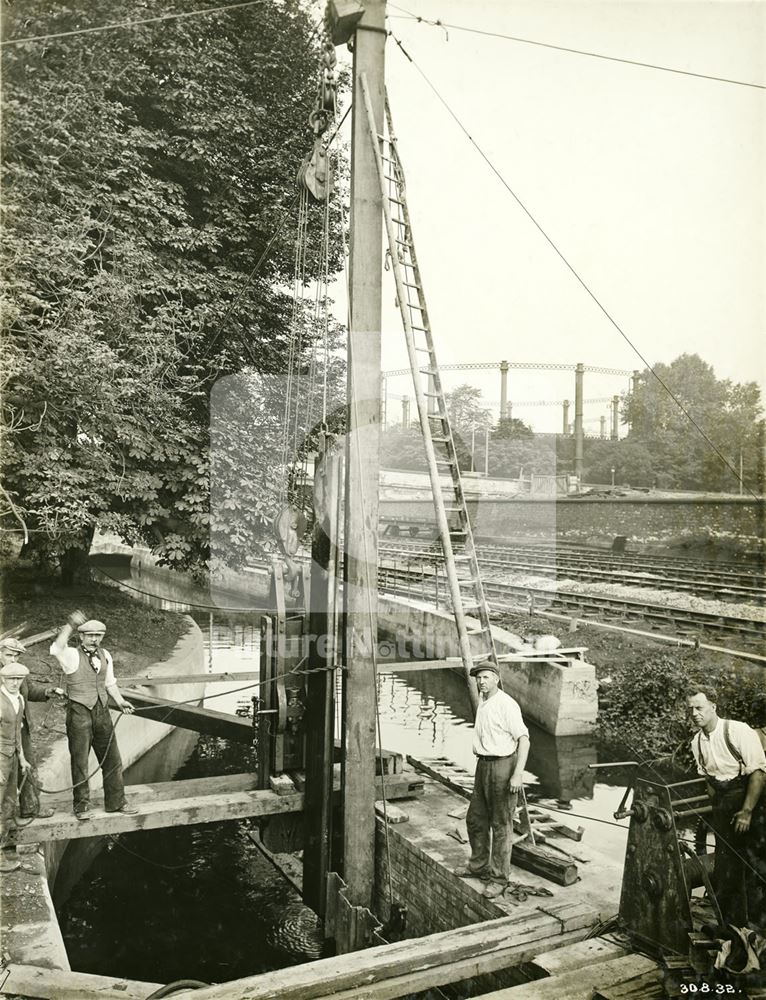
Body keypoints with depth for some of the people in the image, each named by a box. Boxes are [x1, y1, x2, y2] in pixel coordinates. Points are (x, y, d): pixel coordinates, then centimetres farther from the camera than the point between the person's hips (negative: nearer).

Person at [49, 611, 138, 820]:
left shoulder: (105, 655, 9)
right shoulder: (72, 656, -9)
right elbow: (56, 649, -33)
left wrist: (120, 701, 8)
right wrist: (69, 626, -36)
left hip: (102, 712, 5)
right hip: (79, 713, -5)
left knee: (111, 758, 10)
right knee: (79, 761, 5)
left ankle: (116, 802, 22)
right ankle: (82, 806, 18)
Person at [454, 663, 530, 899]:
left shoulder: (506, 704, -17)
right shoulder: (483, 702, 10)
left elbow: (524, 739, -20)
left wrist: (518, 774, -25)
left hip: (502, 765, -9)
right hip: (483, 764, 9)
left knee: (501, 825, 1)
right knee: (475, 819, 18)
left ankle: (499, 878, 12)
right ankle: (479, 866, 35)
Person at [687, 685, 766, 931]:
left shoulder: (739, 731, -18)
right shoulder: (697, 741, 2)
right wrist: (717, 805, 6)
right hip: (723, 807, 6)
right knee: (725, 865, 10)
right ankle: (731, 923, 25)